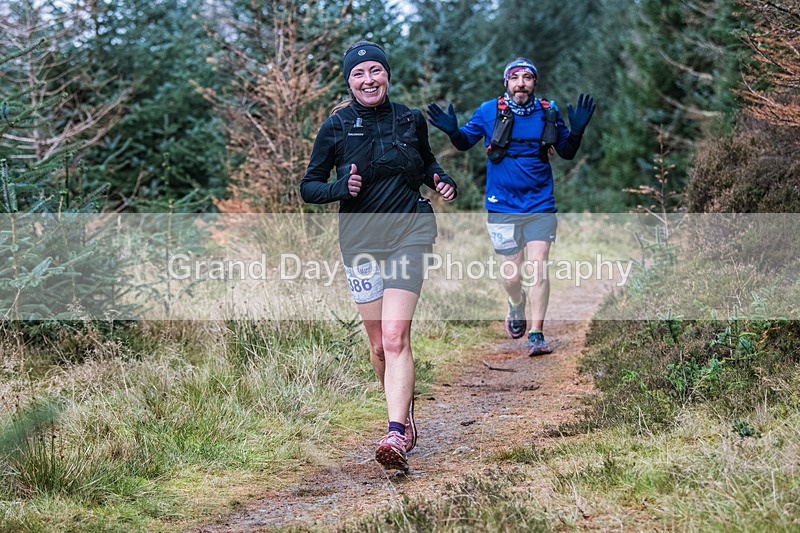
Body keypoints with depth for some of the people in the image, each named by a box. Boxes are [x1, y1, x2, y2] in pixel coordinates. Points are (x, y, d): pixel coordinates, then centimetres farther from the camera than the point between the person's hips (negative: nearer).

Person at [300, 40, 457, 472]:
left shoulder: (411, 120, 4)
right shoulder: (336, 128, 0)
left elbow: (426, 162, 24)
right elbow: (308, 187, 3)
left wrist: (441, 180, 2)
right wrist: (340, 187, -17)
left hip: (409, 232, -1)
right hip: (360, 238, 1)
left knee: (395, 337, -16)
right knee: (378, 344, 6)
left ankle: (396, 435, -23)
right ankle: (405, 418, 29)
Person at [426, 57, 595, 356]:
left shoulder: (548, 113, 1)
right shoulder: (489, 111, -3)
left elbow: (567, 153, 11)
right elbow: (464, 143, 9)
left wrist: (577, 130, -9)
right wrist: (451, 130, -13)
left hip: (540, 206, 0)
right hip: (503, 207, 0)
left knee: (537, 270, -9)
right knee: (511, 275, 5)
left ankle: (537, 335, -2)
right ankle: (517, 307, 39)